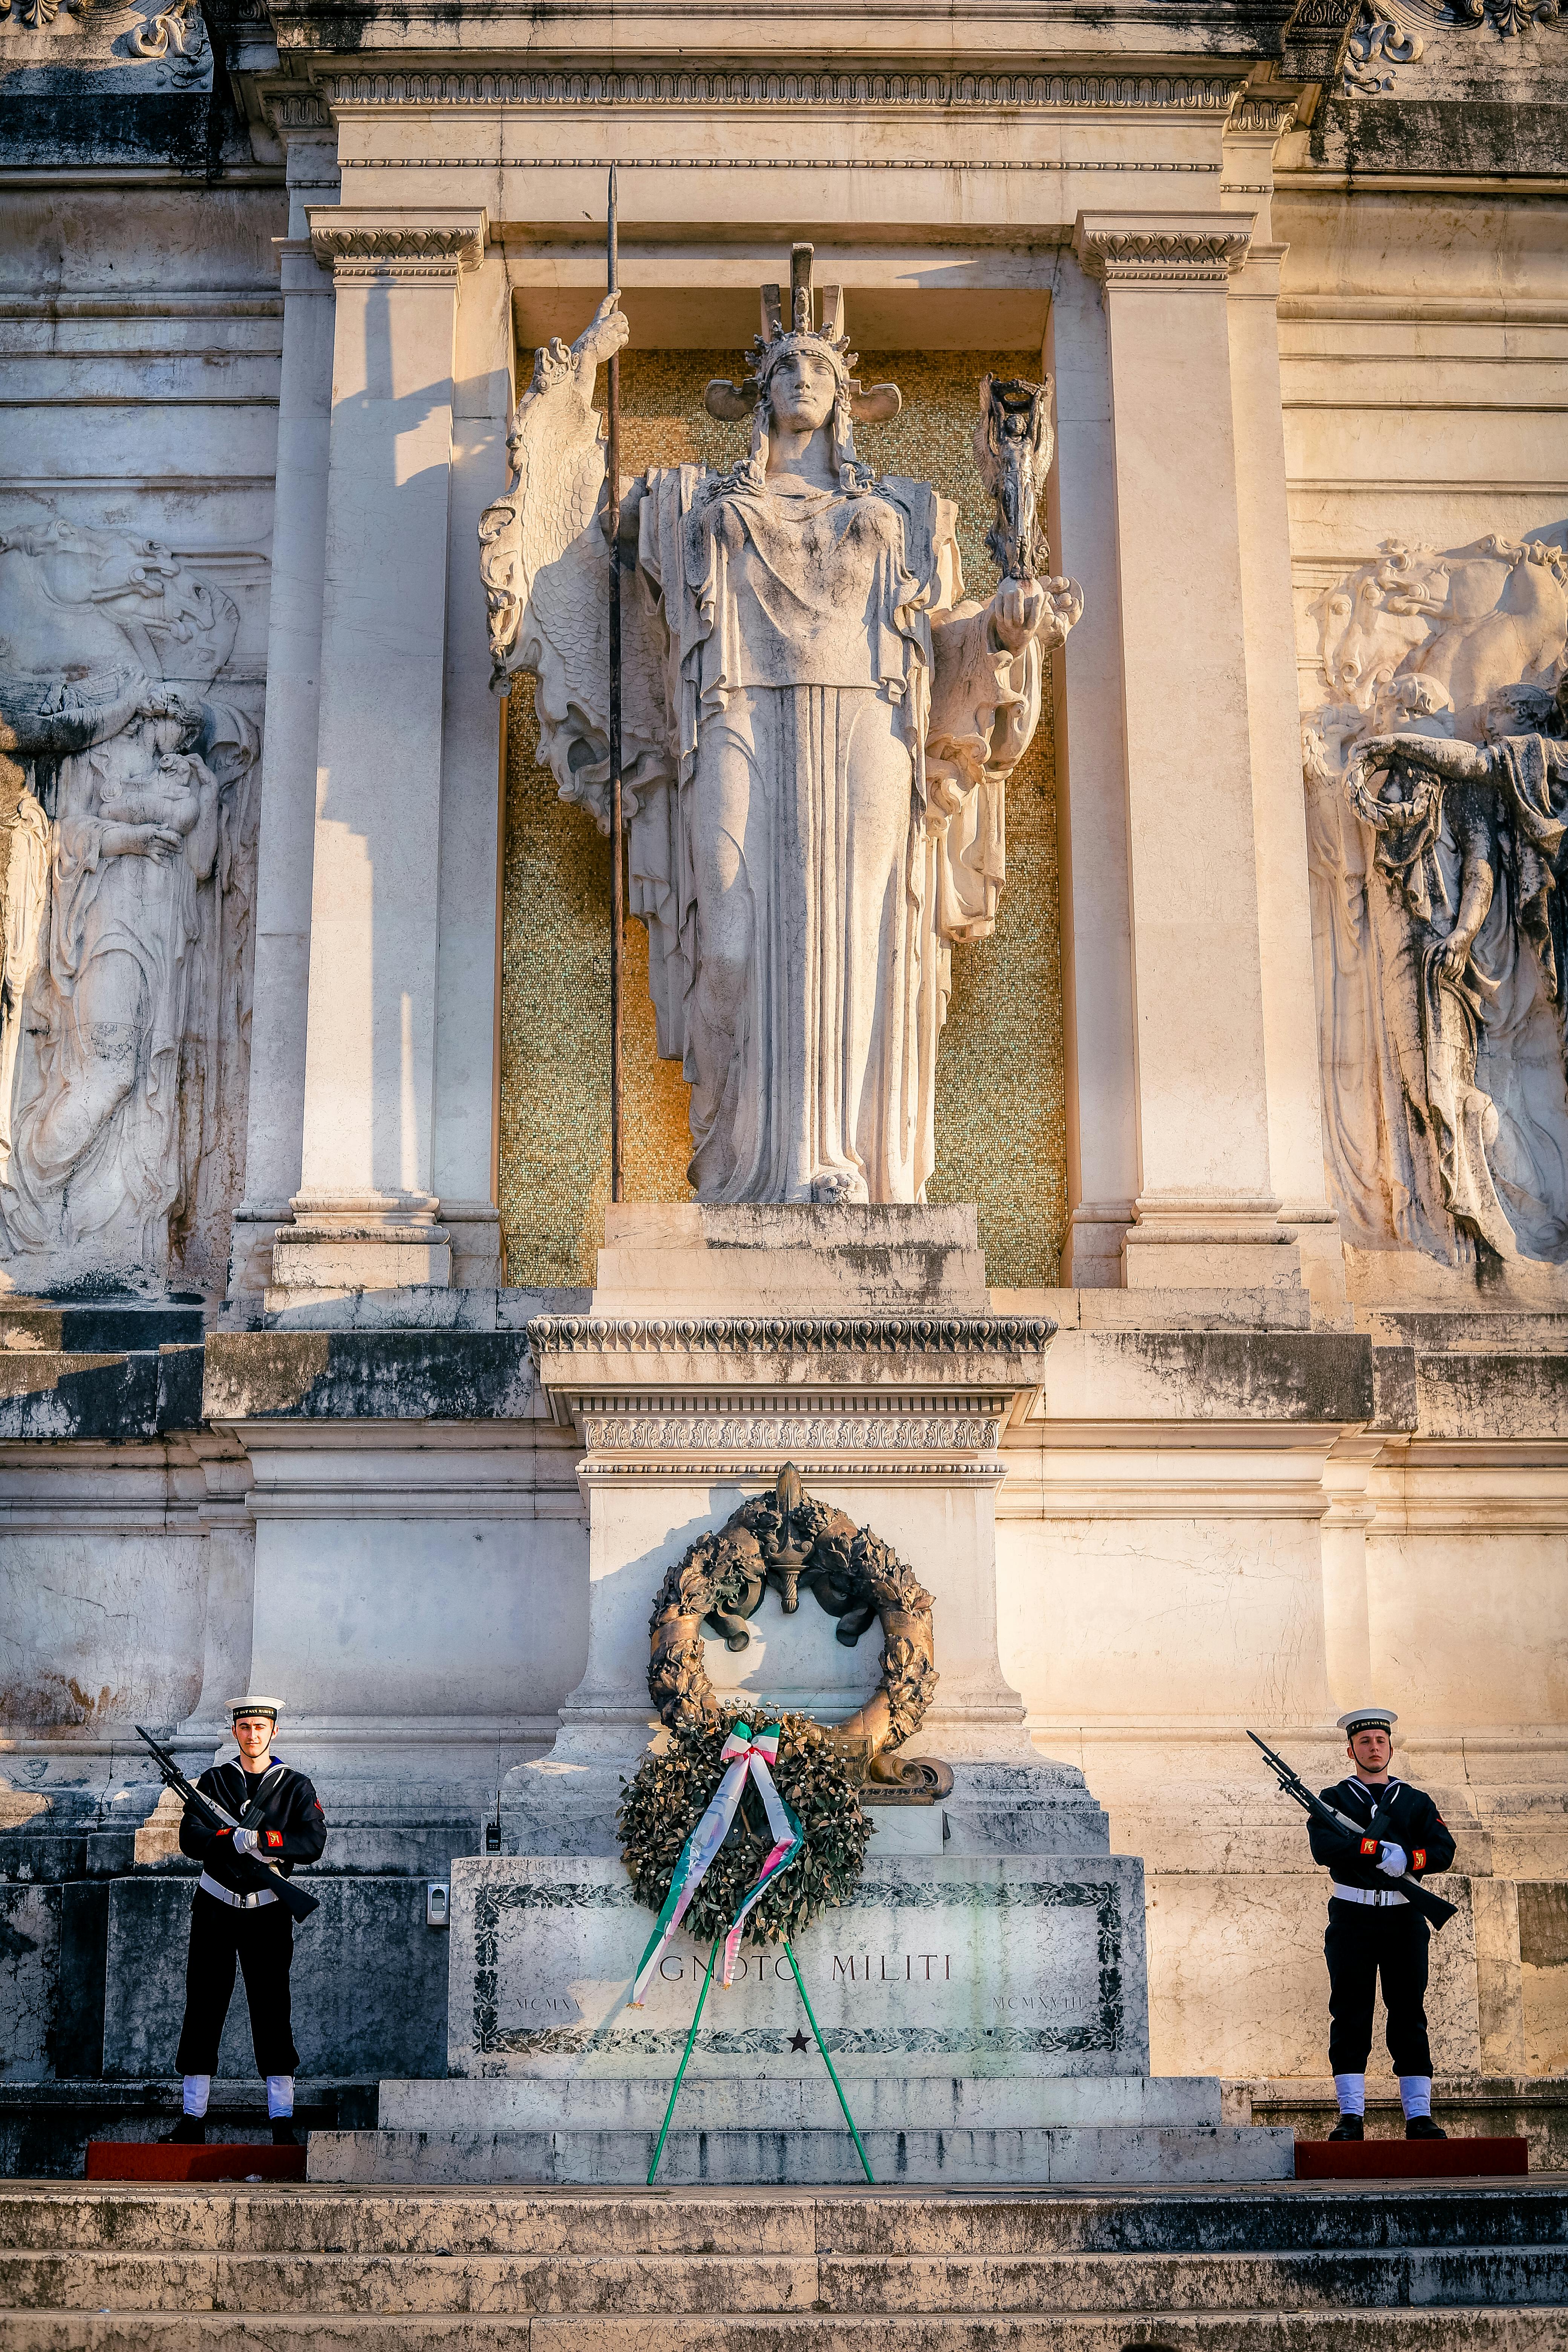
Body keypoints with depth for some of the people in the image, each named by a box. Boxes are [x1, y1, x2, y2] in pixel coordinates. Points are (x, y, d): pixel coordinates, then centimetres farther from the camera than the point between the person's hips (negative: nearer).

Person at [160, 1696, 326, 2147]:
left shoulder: (296, 1787, 3)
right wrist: (237, 1842, -25)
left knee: (272, 2012, -6)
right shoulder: (213, 1781, 6)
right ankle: (193, 2121, 9)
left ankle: (282, 2123, -5)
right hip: (215, 1908, 2)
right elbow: (191, 1840, -8)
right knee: (202, 2011, 3)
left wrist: (259, 1839, -24)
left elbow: (313, 1844, -11)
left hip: (267, 1912, -2)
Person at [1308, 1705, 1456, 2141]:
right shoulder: (1332, 1799, 9)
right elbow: (1323, 1847, -10)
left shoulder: (1417, 1801, 15)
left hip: (1403, 1920, 2)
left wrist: (1406, 1859, -16)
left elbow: (1443, 1851, 2)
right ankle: (1351, 2117, -2)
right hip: (1352, 1918, -2)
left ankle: (1419, 2117, 1)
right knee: (1350, 2016, -3)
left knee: (1409, 2014, 0)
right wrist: (1379, 1851, -19)